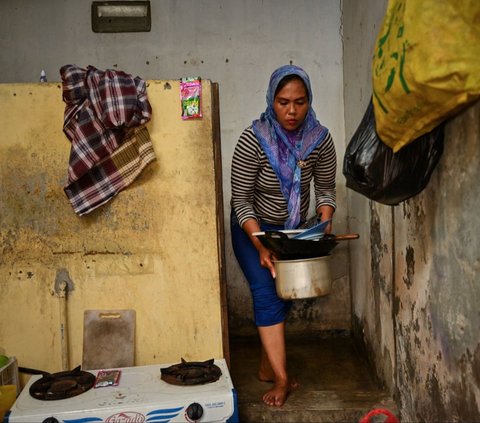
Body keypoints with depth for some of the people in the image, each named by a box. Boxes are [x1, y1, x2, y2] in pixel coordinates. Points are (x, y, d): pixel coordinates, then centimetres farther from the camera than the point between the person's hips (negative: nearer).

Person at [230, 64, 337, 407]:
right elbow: (241, 199, -22)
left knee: (283, 294, 9)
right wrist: (260, 244, -31)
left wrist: (325, 224, -23)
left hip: (294, 228, 4)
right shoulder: (253, 139, -27)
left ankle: (268, 365, 25)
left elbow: (326, 189, -6)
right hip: (253, 227, -4)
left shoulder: (320, 139, -17)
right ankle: (282, 378, -9)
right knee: (268, 293, -15)